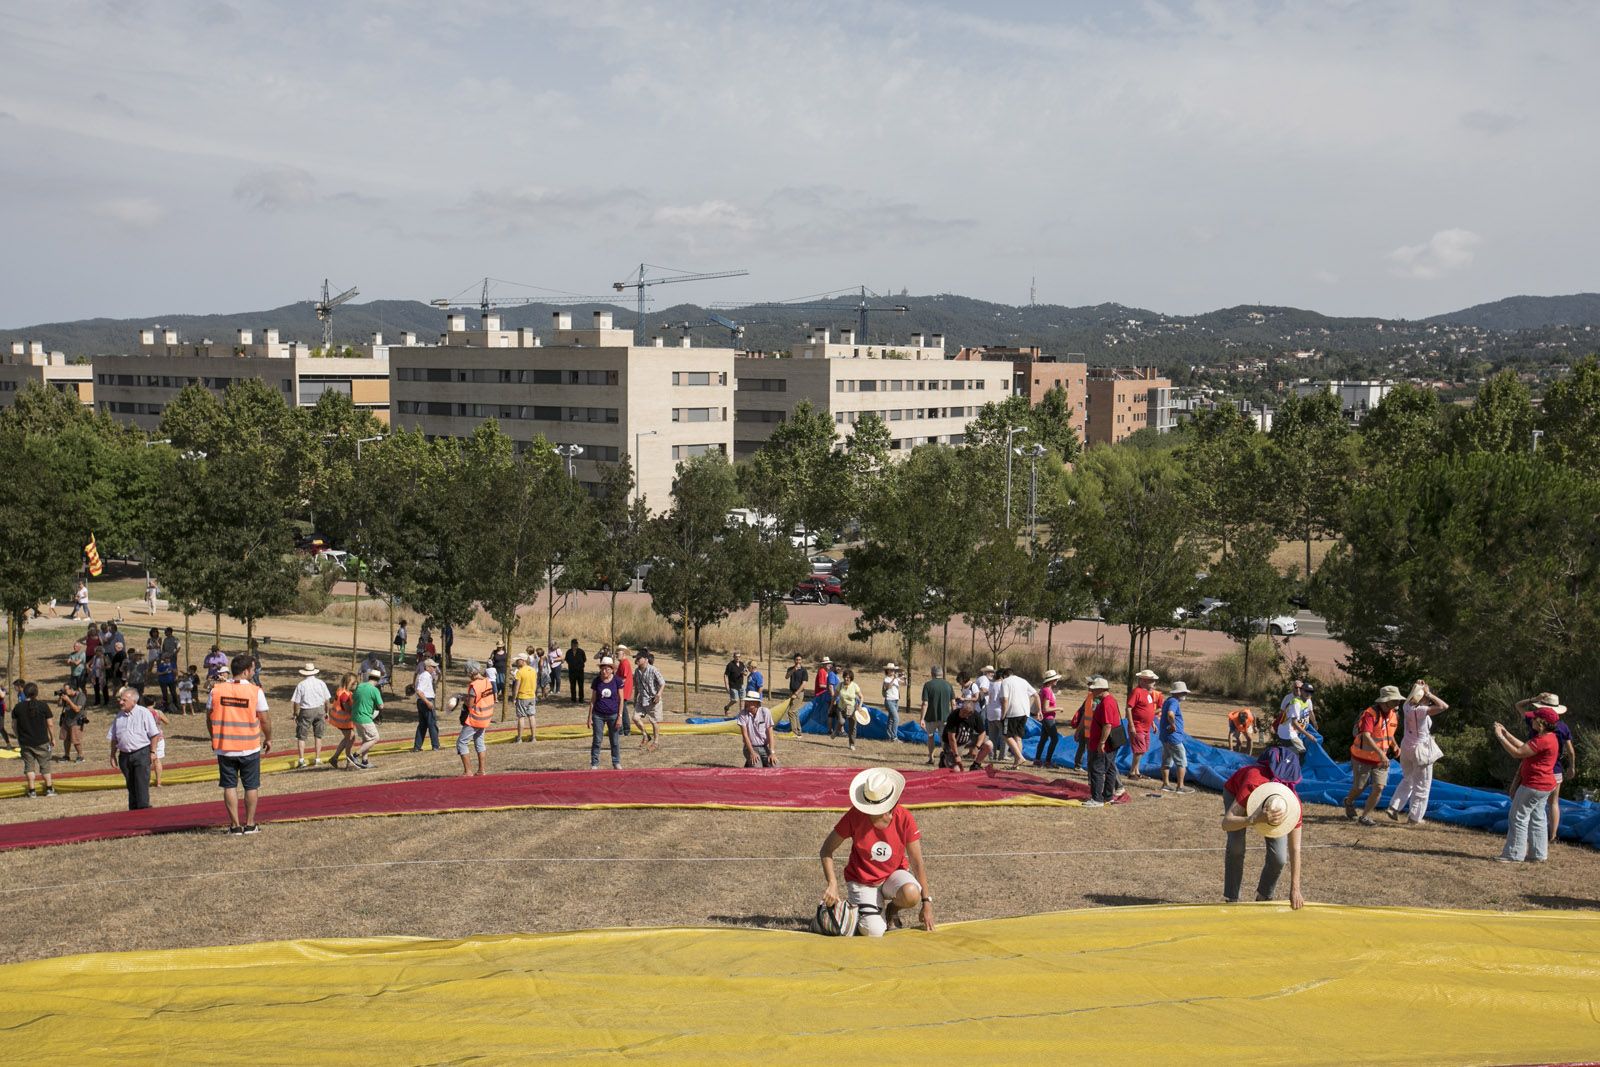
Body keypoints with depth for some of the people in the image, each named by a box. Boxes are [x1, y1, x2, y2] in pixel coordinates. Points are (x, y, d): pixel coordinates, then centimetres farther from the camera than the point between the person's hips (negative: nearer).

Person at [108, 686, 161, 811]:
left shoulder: (144, 713, -5)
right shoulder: (119, 716, 10)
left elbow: (154, 734, -6)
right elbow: (114, 738, 15)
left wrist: (152, 752, -10)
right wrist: (113, 756, 10)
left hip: (141, 754, -5)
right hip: (124, 755, 5)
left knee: (141, 785, -9)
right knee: (131, 786, 11)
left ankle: (143, 809, -7)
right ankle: (133, 812, 19)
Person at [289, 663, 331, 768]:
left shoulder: (301, 685, -9)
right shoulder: (321, 683, 1)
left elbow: (296, 702, -9)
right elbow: (327, 700, 5)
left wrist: (295, 714, 3)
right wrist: (326, 711, 18)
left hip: (306, 711, -3)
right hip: (319, 710, 3)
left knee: (301, 736, 4)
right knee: (318, 735, 15)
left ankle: (301, 759, -6)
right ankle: (317, 759, 17)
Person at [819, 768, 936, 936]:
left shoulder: (905, 819, -15)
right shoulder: (855, 816, -17)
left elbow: (917, 863, -10)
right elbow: (826, 850, -11)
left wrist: (926, 902, -13)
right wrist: (832, 883, -25)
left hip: (894, 874, 1)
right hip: (861, 881, -1)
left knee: (911, 894, -35)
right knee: (874, 932, -23)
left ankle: (892, 910, 3)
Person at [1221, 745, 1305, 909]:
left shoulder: (1293, 805, -38)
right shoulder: (1251, 785, -47)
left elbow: (1295, 850, -29)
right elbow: (1226, 823, -51)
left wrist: (1295, 889, -29)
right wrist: (1254, 819, -69)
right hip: (1235, 791, -2)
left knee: (1278, 857, -13)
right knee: (1235, 846, -22)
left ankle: (1264, 897, 12)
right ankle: (1232, 899, -6)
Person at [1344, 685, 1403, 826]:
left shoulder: (1392, 714, 0)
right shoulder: (1370, 714, -25)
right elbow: (1366, 737, -37)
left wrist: (1394, 746, 2)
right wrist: (1381, 753, -46)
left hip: (1380, 759, 5)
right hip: (1363, 757, -5)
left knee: (1379, 787, -7)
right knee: (1359, 787, 9)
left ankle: (1365, 816, 6)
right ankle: (1349, 802, 42)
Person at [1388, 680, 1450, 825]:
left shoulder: (1407, 706, -3)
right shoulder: (1421, 711, -24)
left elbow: (1412, 698, 22)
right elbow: (1444, 707, -30)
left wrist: (1417, 687, 6)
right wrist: (1429, 694, -21)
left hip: (1406, 747, 7)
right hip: (1421, 750, -7)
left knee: (1407, 780, 25)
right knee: (1421, 786, 7)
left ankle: (1394, 807, 16)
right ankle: (1415, 818, 10)